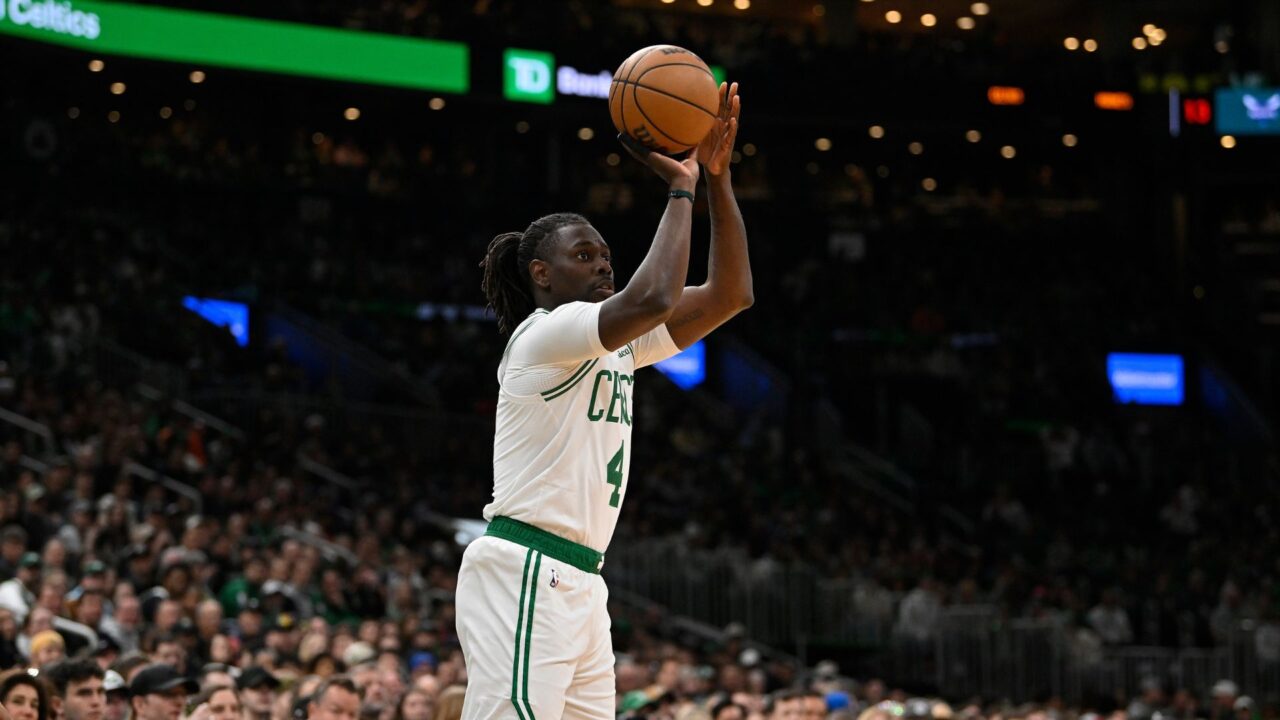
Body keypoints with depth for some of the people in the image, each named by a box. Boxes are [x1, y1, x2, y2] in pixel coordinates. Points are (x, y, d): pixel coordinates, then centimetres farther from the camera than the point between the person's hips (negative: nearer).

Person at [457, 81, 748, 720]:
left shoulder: (616, 348, 19)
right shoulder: (543, 334, -7)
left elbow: (730, 294, 15)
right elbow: (653, 298, -25)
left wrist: (718, 177, 7)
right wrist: (680, 189, -13)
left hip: (579, 587, 10)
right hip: (524, 574, -10)